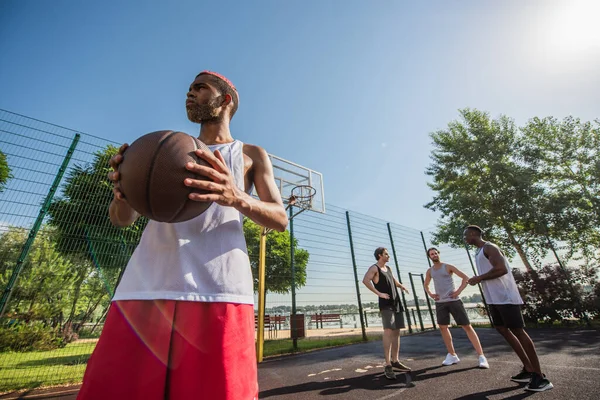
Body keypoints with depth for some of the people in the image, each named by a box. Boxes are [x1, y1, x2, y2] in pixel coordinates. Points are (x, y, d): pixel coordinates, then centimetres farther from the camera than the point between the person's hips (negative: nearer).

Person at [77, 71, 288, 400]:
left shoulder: (251, 155, 15)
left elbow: (280, 219, 3)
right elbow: (121, 219, 19)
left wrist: (237, 199, -18)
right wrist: (123, 190, -6)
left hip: (217, 288, -3)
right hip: (146, 284, 4)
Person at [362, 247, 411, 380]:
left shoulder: (388, 268, 19)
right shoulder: (374, 268, -8)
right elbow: (365, 280, -24)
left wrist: (401, 285, 16)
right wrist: (379, 293, -24)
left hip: (396, 302, 9)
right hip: (385, 303, -8)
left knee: (396, 332, 10)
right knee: (388, 331, -15)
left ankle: (395, 361, 20)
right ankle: (388, 365, -12)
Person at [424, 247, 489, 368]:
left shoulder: (448, 267, -3)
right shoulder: (429, 271, 9)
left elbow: (466, 278, -2)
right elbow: (426, 285, 23)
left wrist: (458, 291, -10)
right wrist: (430, 294, 6)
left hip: (453, 300, -4)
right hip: (440, 302, 5)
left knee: (467, 326, -4)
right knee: (443, 327, 7)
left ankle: (481, 356, 3)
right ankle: (452, 355, 19)